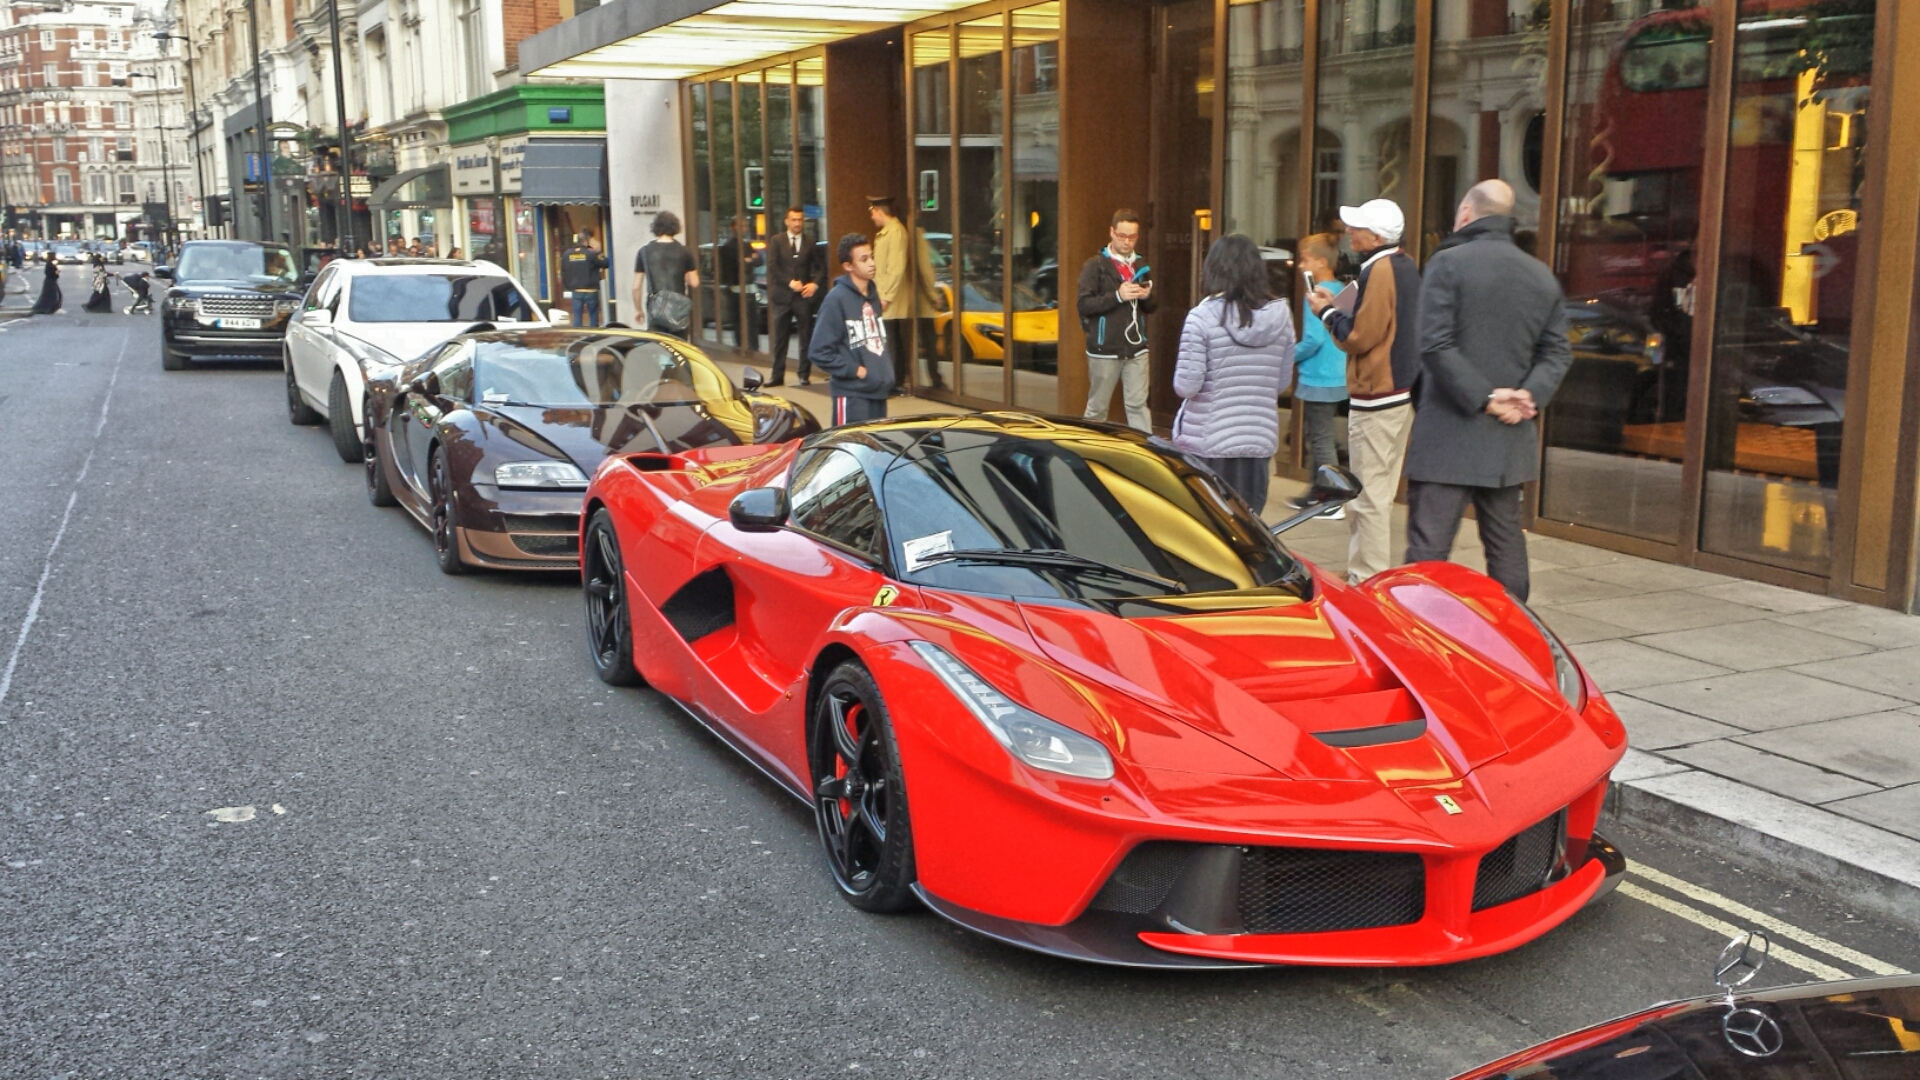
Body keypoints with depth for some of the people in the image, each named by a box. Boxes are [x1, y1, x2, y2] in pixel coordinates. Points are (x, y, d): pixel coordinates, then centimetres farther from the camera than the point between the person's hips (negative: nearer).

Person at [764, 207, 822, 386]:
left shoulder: (809, 244, 11)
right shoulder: (777, 241, 6)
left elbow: (818, 268, 11)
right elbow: (772, 267, -3)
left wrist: (815, 283, -8)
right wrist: (790, 282, -12)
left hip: (803, 297, 1)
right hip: (782, 296, -1)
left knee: (806, 338, 1)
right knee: (780, 339, 3)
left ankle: (804, 375, 8)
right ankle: (777, 376, 8)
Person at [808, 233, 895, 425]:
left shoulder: (873, 294, 11)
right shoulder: (837, 299, -12)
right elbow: (819, 351, -15)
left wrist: (886, 370, 10)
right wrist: (855, 370, -14)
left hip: (879, 391, 7)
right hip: (852, 394, -7)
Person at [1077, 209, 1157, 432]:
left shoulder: (1140, 266, 14)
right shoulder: (1095, 265, -3)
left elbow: (1150, 308, 20)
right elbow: (1084, 305, -12)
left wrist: (1147, 297, -3)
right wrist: (1117, 296, -22)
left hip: (1136, 349, 4)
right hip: (1104, 349, -4)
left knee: (1138, 405, -2)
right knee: (1097, 407, 5)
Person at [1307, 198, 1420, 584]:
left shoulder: (1380, 270, -16)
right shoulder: (1406, 266, 13)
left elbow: (1360, 337, -17)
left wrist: (1328, 312, -3)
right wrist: (1337, 306, 13)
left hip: (1375, 396, -10)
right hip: (1402, 389, 10)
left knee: (1369, 494, -6)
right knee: (1380, 491, 16)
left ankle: (1368, 578, -3)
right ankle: (1372, 571, 23)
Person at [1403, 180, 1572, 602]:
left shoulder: (1448, 263, -7)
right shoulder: (1543, 276, 13)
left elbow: (1435, 345, -16)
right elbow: (1558, 352, 10)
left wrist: (1483, 397, -13)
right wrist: (1530, 395, -3)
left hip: (1448, 436, -6)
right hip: (1509, 441, 6)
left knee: (1427, 550, -7)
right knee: (1506, 543, 16)